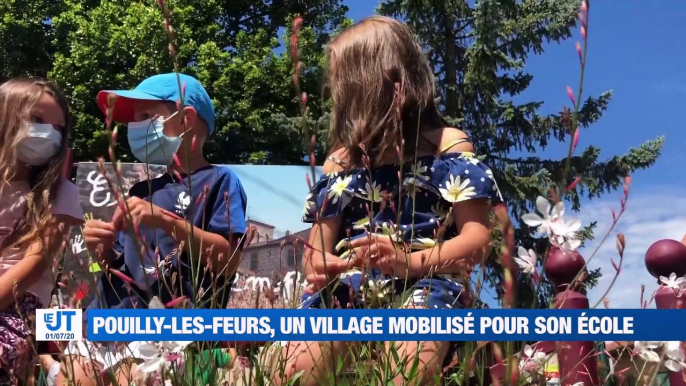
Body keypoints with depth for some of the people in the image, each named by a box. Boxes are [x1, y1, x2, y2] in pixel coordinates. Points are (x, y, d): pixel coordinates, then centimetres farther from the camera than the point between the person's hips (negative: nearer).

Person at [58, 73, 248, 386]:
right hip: (109, 320, 7)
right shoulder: (141, 192, 19)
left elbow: (227, 261, -10)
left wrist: (169, 223, -16)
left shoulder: (218, 181, 0)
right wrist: (104, 251, 2)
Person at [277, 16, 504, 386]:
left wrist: (410, 261, -17)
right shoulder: (340, 162, 24)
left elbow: (478, 238, 0)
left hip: (423, 287, -3)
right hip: (345, 291, 4)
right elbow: (316, 253, 20)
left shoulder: (447, 146, 12)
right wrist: (319, 267, -6)